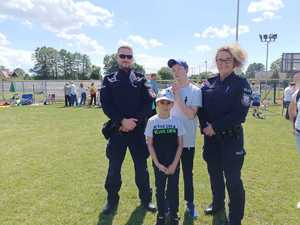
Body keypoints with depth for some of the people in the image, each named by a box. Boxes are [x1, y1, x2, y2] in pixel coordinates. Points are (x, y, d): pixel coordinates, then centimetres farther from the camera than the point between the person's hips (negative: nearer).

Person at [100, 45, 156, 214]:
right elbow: (106, 105, -4)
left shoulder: (141, 79, 6)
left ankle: (146, 198, 26)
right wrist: (122, 121, -16)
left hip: (138, 130, 0)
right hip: (117, 129, 0)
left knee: (141, 165, 9)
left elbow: (148, 103, -4)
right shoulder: (109, 80, 5)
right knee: (114, 167, 7)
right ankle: (112, 200, 24)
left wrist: (134, 121, -15)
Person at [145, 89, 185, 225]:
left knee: (173, 189, 9)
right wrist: (158, 164, -9)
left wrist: (174, 164, -9)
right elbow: (149, 145, -4)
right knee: (160, 189, 10)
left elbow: (180, 145, -3)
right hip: (158, 164, 0)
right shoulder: (152, 121, -6)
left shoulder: (177, 121, -5)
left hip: (174, 163, 0)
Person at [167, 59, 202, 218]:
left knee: (187, 173, 8)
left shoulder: (195, 91, -7)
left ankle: (190, 203, 25)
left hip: (187, 140, -3)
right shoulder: (169, 90, 5)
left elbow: (191, 115, -17)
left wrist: (178, 96, -17)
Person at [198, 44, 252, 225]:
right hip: (211, 137, 5)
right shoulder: (209, 83, 7)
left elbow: (239, 113, -16)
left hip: (231, 137, -5)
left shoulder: (241, 84, -7)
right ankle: (218, 205, 42)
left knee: (233, 179, 1)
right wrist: (205, 126, -10)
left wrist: (215, 126, -17)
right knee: (214, 173, 19)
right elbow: (201, 108, 7)